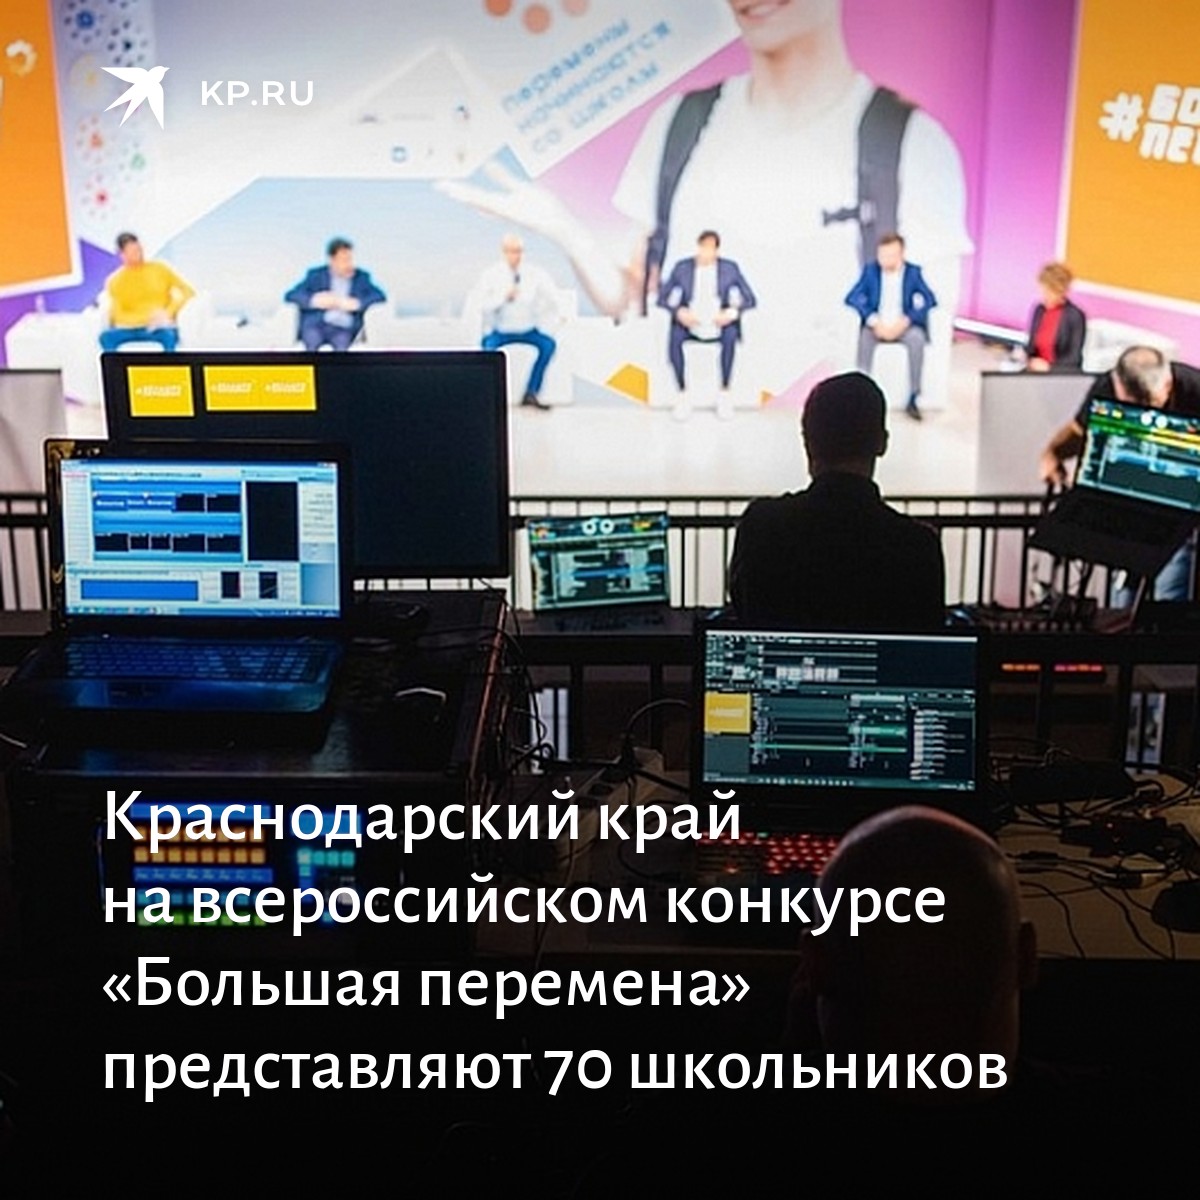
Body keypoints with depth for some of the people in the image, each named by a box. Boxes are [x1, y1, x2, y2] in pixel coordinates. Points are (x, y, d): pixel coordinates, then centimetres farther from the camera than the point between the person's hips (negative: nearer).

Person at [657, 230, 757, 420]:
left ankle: (724, 395, -24)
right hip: (690, 324, 0)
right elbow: (662, 298, -2)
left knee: (731, 334, -34)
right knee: (674, 336, -32)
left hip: (719, 324, 0)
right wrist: (678, 312, -22)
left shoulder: (730, 268, -3)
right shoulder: (682, 267, -3)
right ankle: (682, 394, -23)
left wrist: (732, 312, -22)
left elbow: (749, 299, -2)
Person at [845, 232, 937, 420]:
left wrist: (905, 322, -21)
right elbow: (852, 297, -5)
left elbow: (929, 300, -7)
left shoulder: (913, 272, 1)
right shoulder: (870, 270, 2)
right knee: (865, 336, -34)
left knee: (917, 338, -33)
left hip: (904, 326, 0)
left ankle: (913, 399, -28)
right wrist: (874, 322, -20)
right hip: (877, 325, 0)